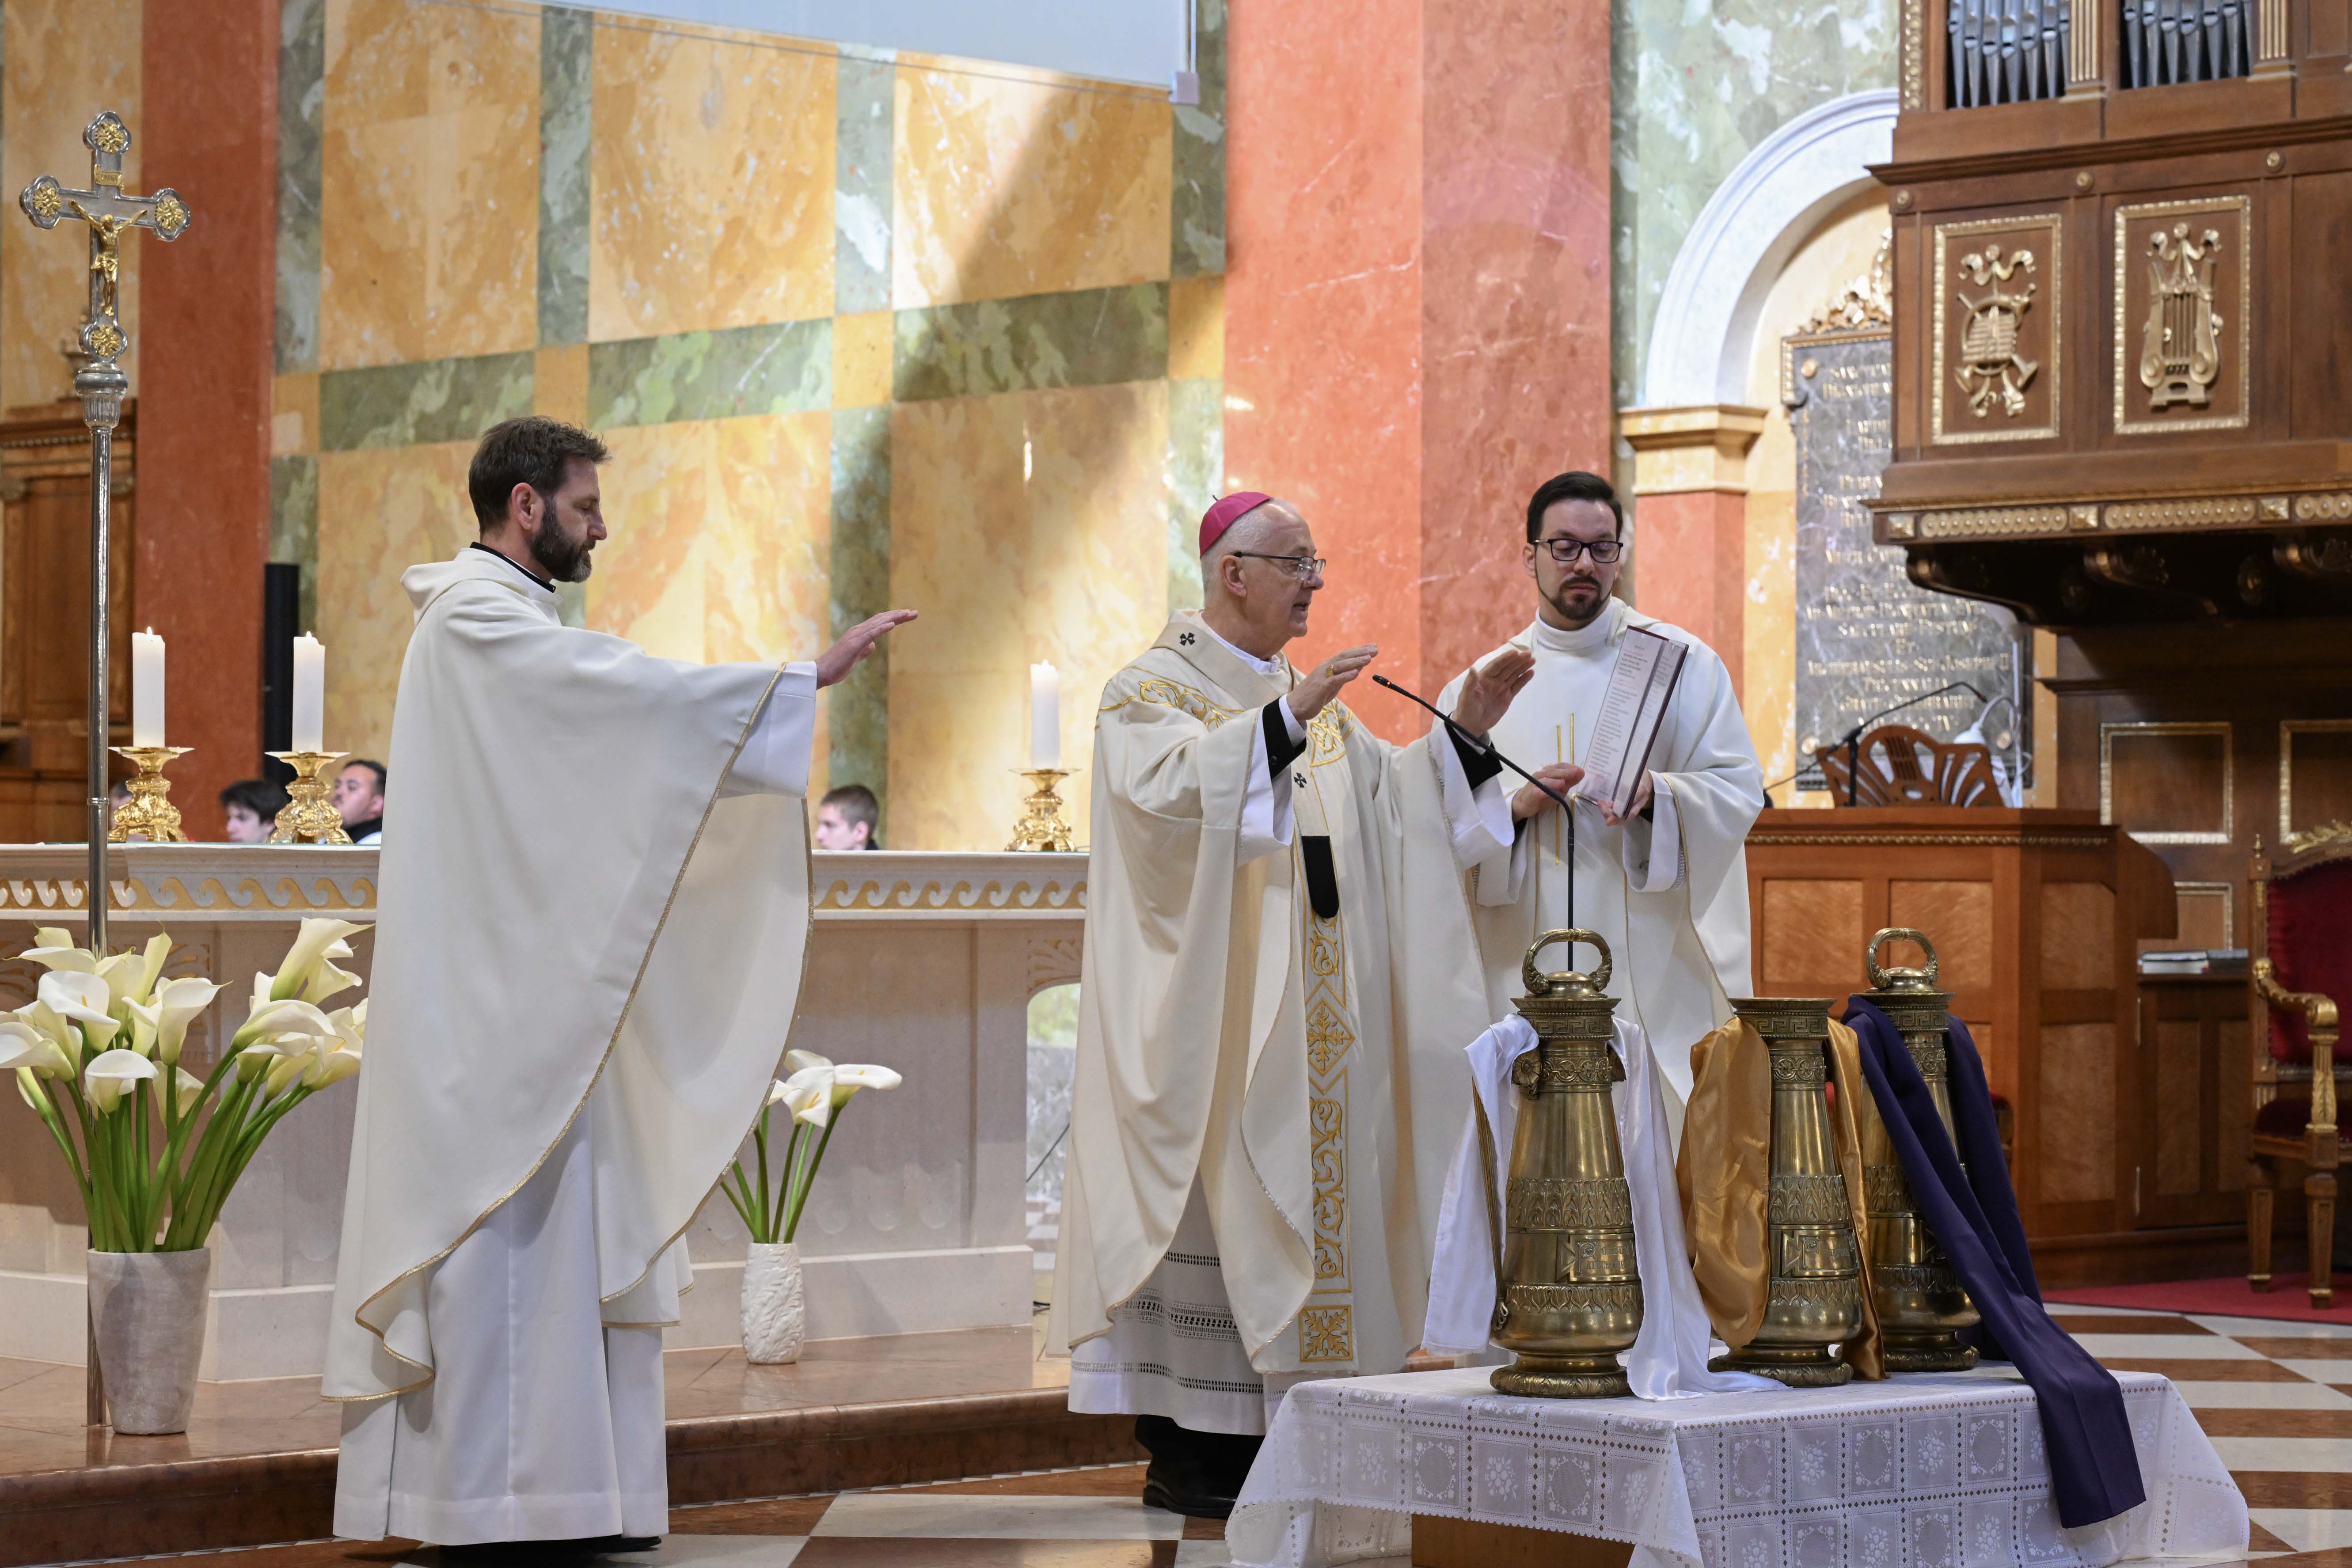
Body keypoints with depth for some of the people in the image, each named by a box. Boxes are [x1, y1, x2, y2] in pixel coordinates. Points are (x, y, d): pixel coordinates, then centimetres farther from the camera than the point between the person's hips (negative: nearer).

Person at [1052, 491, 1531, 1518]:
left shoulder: (1315, 705, 18)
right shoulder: (1150, 693, -4)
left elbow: (1398, 804, 13)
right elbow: (1165, 789, -23)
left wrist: (1469, 731, 0)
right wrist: (1285, 720, -29)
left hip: (1307, 1020, 7)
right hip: (1207, 1006, -7)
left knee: (1298, 1186, 4)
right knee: (1208, 1192, -9)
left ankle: (1259, 1431, 8)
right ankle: (1181, 1449, -4)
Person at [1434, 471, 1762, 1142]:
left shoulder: (1683, 663, 8)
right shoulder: (1479, 685, 12)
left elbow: (1740, 789, 1)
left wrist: (1656, 795, -18)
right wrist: (1514, 805, -12)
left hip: (1655, 974, -1)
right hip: (1528, 974, 1)